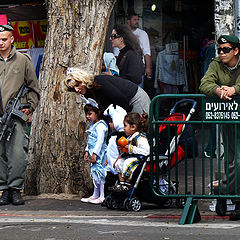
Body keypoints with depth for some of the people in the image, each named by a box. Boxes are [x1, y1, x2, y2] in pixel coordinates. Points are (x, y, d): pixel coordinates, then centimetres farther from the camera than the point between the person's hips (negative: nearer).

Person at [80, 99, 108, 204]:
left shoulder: (100, 126, -15)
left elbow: (100, 140, -21)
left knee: (99, 173, -10)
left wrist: (95, 153, -23)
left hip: (99, 153, -10)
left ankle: (102, 196, -8)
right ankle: (95, 195, 20)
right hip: (94, 153, 10)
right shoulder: (93, 125, 17)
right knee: (95, 173, 13)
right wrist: (87, 151, 20)